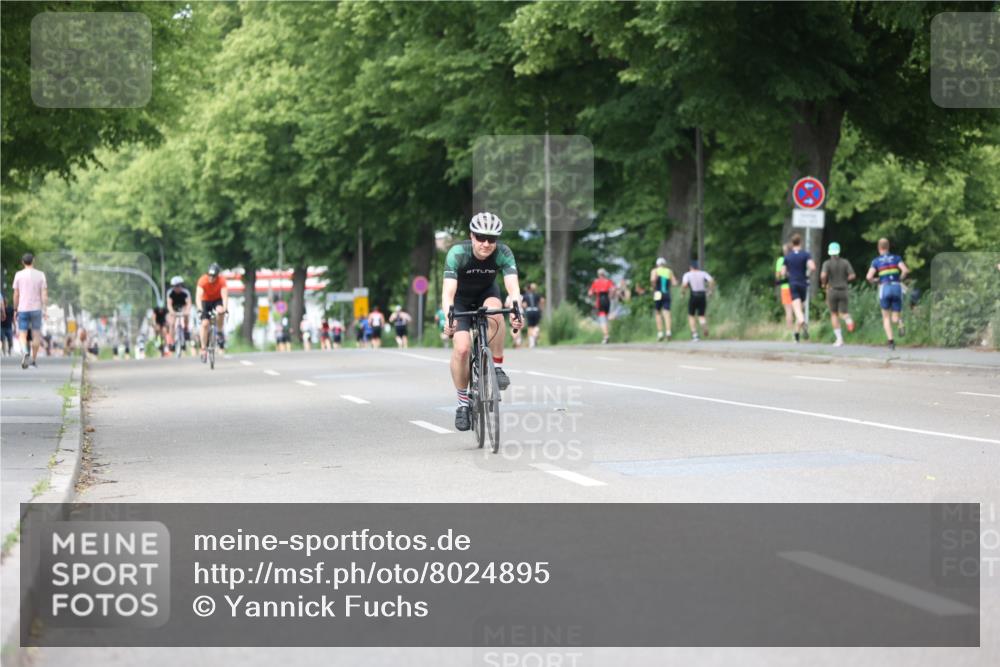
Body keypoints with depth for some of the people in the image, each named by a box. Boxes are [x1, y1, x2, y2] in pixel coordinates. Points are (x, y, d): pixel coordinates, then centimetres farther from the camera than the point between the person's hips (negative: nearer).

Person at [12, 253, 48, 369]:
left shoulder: (18, 275, -2)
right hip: (36, 308, 1)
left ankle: (24, 352, -28)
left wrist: (15, 309, 10)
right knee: (36, 334, 14)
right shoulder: (40, 275, -1)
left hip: (22, 309, -1)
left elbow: (16, 294, 1)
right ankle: (34, 359, 18)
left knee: (22, 335, 1)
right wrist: (45, 310, -5)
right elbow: (44, 294, -6)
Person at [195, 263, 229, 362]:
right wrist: (200, 308, -52)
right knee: (205, 323, -15)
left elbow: (224, 296, -34)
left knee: (220, 311, -34)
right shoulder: (202, 280, -27)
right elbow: (198, 296, -35)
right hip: (206, 301, 0)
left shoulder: (222, 281, -26)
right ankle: (203, 349, -5)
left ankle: (220, 333, -11)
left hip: (217, 300, 0)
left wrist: (225, 308, -52)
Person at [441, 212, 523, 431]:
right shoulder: (457, 253, -32)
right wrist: (449, 317, -58)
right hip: (461, 299, -1)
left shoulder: (503, 253, -27)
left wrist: (516, 309, -58)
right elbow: (448, 291, -40)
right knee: (462, 349, -21)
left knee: (494, 312, -35)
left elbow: (513, 286, -38)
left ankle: (498, 368, -18)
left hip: (487, 293, 1)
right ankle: (463, 403, -3)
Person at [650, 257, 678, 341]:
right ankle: (668, 331, -25)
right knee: (666, 313, -5)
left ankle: (660, 333, 1)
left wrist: (652, 287, -1)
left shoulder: (655, 271, 3)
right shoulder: (669, 271, 12)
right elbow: (674, 283, 7)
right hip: (667, 294, 2)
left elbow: (653, 279, -18)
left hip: (658, 294, -2)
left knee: (657, 313, 10)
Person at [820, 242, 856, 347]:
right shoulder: (845, 262, 2)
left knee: (834, 314, 14)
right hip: (843, 290, 1)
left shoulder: (827, 263, -6)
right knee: (843, 313, 9)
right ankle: (849, 320, -32)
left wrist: (823, 284, 0)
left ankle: (839, 338, 7)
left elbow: (823, 275, -22)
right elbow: (852, 275, -4)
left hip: (832, 291, -1)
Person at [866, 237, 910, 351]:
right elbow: (905, 270, -5)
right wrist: (900, 279, 12)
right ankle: (900, 325, -24)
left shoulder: (876, 261, 6)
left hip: (884, 288, -1)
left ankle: (890, 340, -5)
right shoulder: (896, 258, 10)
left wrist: (874, 281, 16)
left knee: (886, 317, 14)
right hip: (897, 287, 1)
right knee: (895, 318, 12)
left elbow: (869, 277, -5)